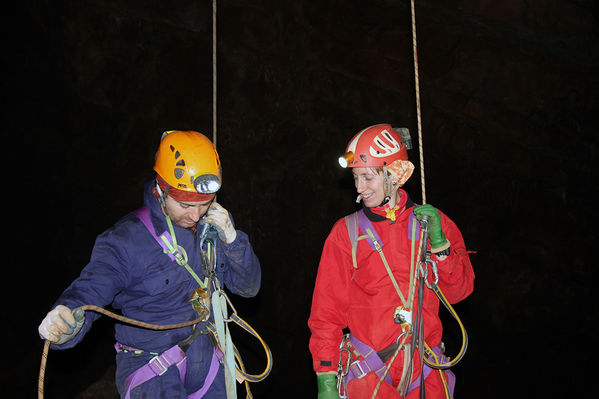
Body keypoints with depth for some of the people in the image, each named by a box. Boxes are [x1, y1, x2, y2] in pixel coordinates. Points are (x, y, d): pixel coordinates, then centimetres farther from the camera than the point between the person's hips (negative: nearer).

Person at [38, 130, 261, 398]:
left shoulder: (213, 226, -2)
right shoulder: (126, 240, -18)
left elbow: (249, 287, 2)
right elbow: (88, 290, -28)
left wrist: (231, 240, -15)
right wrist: (65, 320, -52)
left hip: (205, 364, 5)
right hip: (151, 371, -5)